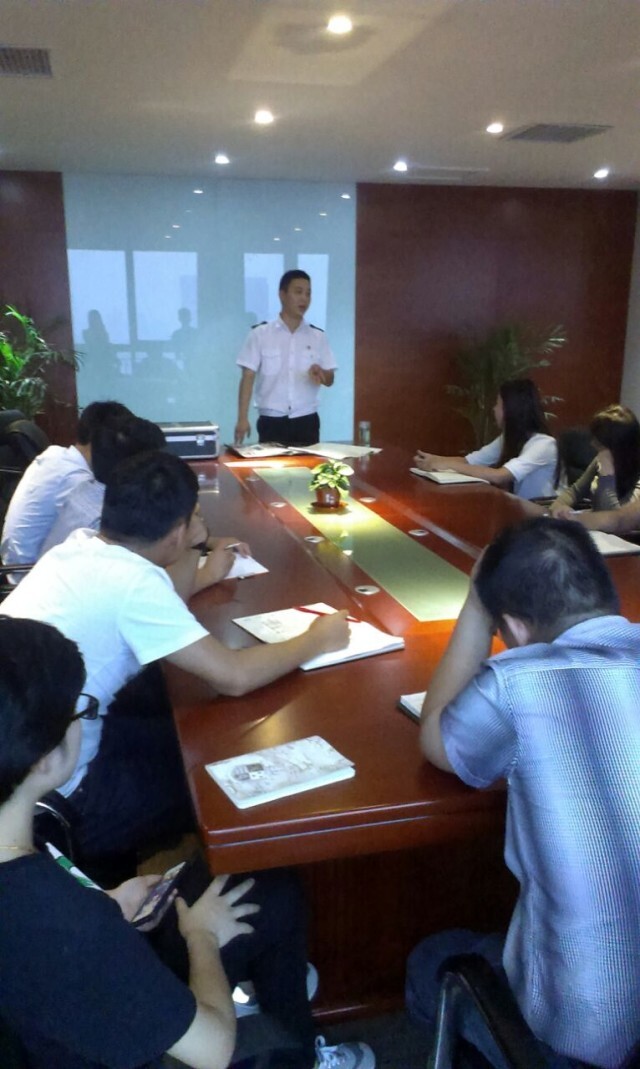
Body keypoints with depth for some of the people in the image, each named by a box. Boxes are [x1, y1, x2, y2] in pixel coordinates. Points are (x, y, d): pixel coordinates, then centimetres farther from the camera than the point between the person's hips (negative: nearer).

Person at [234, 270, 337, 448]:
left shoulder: (318, 336, 6)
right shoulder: (260, 334, -1)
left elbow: (330, 380, 8)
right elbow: (248, 377, -2)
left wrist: (320, 373, -16)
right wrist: (243, 418, -11)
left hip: (306, 422, 2)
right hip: (271, 423, -2)